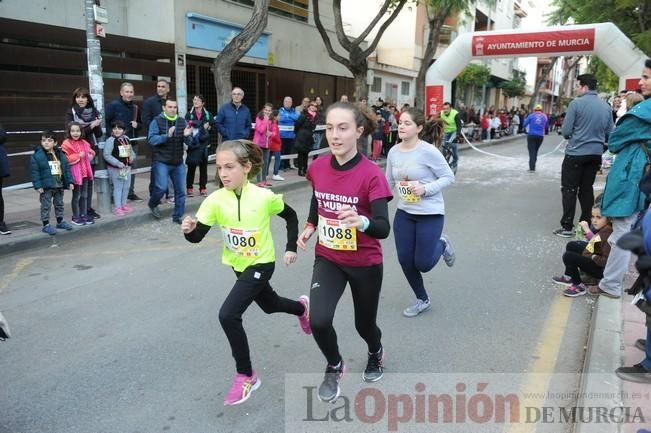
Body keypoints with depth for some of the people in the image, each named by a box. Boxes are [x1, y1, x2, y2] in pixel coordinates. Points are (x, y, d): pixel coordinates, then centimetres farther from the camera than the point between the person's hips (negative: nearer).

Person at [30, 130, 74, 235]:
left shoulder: (60, 154, 3)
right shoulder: (37, 155, -11)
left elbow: (67, 168, 7)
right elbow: (35, 172, -11)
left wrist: (70, 181, 3)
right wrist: (38, 186, -15)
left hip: (60, 185, 5)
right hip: (46, 187, -5)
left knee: (59, 204, 17)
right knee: (46, 206, 2)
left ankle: (60, 221, 32)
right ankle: (46, 224, 10)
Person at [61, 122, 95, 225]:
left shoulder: (84, 143, 10)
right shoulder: (66, 144, -10)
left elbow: (89, 153, 26)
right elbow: (65, 158, -18)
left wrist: (91, 153, 4)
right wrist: (78, 156, -21)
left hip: (85, 172, 6)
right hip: (75, 173, -6)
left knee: (84, 195, 13)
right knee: (76, 196, 2)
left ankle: (84, 215, 24)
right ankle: (75, 217, 12)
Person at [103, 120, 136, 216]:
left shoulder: (126, 139, 7)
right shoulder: (110, 141, -13)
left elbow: (131, 151, 21)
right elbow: (107, 155, -18)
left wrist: (132, 156, 0)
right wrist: (118, 163, -23)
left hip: (127, 167, 6)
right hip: (115, 168, -6)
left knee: (126, 186, 14)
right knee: (118, 187, -1)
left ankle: (124, 204, 30)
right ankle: (117, 207, 7)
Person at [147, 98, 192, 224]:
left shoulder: (182, 121, 5)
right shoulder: (157, 121, -5)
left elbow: (189, 143, 4)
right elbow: (151, 139, -16)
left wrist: (187, 136, -18)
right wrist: (167, 135, -29)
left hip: (178, 162, 4)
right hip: (161, 161, -4)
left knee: (180, 190, 4)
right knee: (162, 187, -11)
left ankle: (177, 216, 17)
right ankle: (152, 204, 20)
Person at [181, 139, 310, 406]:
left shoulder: (264, 197, -20)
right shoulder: (216, 200, -14)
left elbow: (291, 216, -2)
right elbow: (197, 237, -17)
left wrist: (291, 248, -6)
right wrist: (189, 229, -38)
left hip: (261, 264, -5)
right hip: (238, 265, 5)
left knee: (228, 315, -19)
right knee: (269, 305, 27)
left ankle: (246, 376, 1)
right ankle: (302, 308, 61)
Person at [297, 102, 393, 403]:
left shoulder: (371, 174, -22)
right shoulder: (318, 167, -8)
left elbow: (383, 229, -29)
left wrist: (362, 221, -48)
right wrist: (309, 227, -1)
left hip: (365, 263, -2)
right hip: (328, 259, 3)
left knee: (364, 324, 15)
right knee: (318, 321, -16)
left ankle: (376, 353, 55)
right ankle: (334, 367, 18)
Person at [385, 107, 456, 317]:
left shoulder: (428, 151, -17)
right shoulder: (393, 152, 0)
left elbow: (449, 177, -12)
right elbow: (389, 182, 10)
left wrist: (425, 188, -25)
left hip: (430, 214, -5)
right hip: (404, 213, 5)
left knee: (423, 264, -3)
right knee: (405, 260, 6)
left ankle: (441, 245, 33)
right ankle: (422, 300, 30)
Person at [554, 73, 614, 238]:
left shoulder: (576, 103, -11)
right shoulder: (606, 106, 4)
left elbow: (566, 131, -11)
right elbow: (609, 134, 8)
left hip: (576, 153, -5)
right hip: (596, 154, 5)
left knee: (569, 190, 1)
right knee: (587, 189, 14)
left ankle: (567, 227, 1)